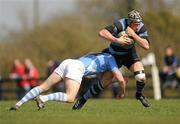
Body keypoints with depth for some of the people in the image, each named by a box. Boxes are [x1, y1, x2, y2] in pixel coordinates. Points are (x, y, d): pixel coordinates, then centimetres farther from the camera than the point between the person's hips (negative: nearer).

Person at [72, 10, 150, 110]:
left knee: (141, 77, -17)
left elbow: (146, 46, -31)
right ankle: (82, 99, 17)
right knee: (104, 82, -3)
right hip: (114, 55, -3)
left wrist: (133, 35, -39)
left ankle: (139, 94, 17)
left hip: (129, 54, 3)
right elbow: (102, 33, -45)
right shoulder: (120, 25, -33)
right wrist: (117, 40, -51)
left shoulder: (141, 28, -21)